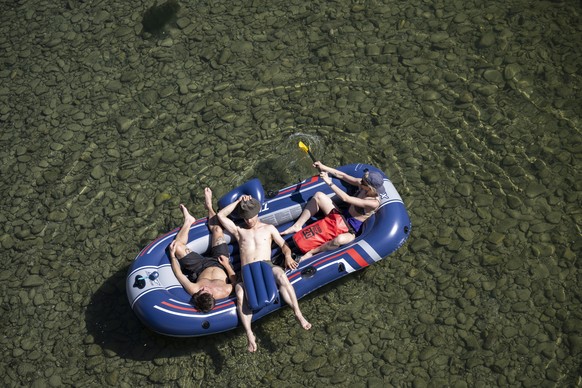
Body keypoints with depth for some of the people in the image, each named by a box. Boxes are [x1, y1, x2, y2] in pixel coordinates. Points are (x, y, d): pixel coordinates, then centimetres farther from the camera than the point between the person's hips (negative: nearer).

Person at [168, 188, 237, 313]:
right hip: (220, 265, 1)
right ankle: (209, 206, 31)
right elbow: (235, 281, -17)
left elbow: (179, 274, -23)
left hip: (202, 268, 0)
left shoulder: (194, 291, -41)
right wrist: (227, 265, -17)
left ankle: (188, 221, 23)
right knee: (217, 229, -2)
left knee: (178, 246, -9)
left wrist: (172, 255, -16)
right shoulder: (225, 292, -42)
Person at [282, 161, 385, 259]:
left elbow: (345, 198, -33)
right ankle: (297, 226, 1)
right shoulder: (364, 184, -10)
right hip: (342, 217, 8)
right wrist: (324, 167, -1)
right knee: (319, 195, 0)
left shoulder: (373, 203, -30)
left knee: (340, 239, -45)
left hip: (350, 231, -8)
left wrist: (329, 182, -30)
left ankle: (312, 252, -21)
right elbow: (343, 176, 2)